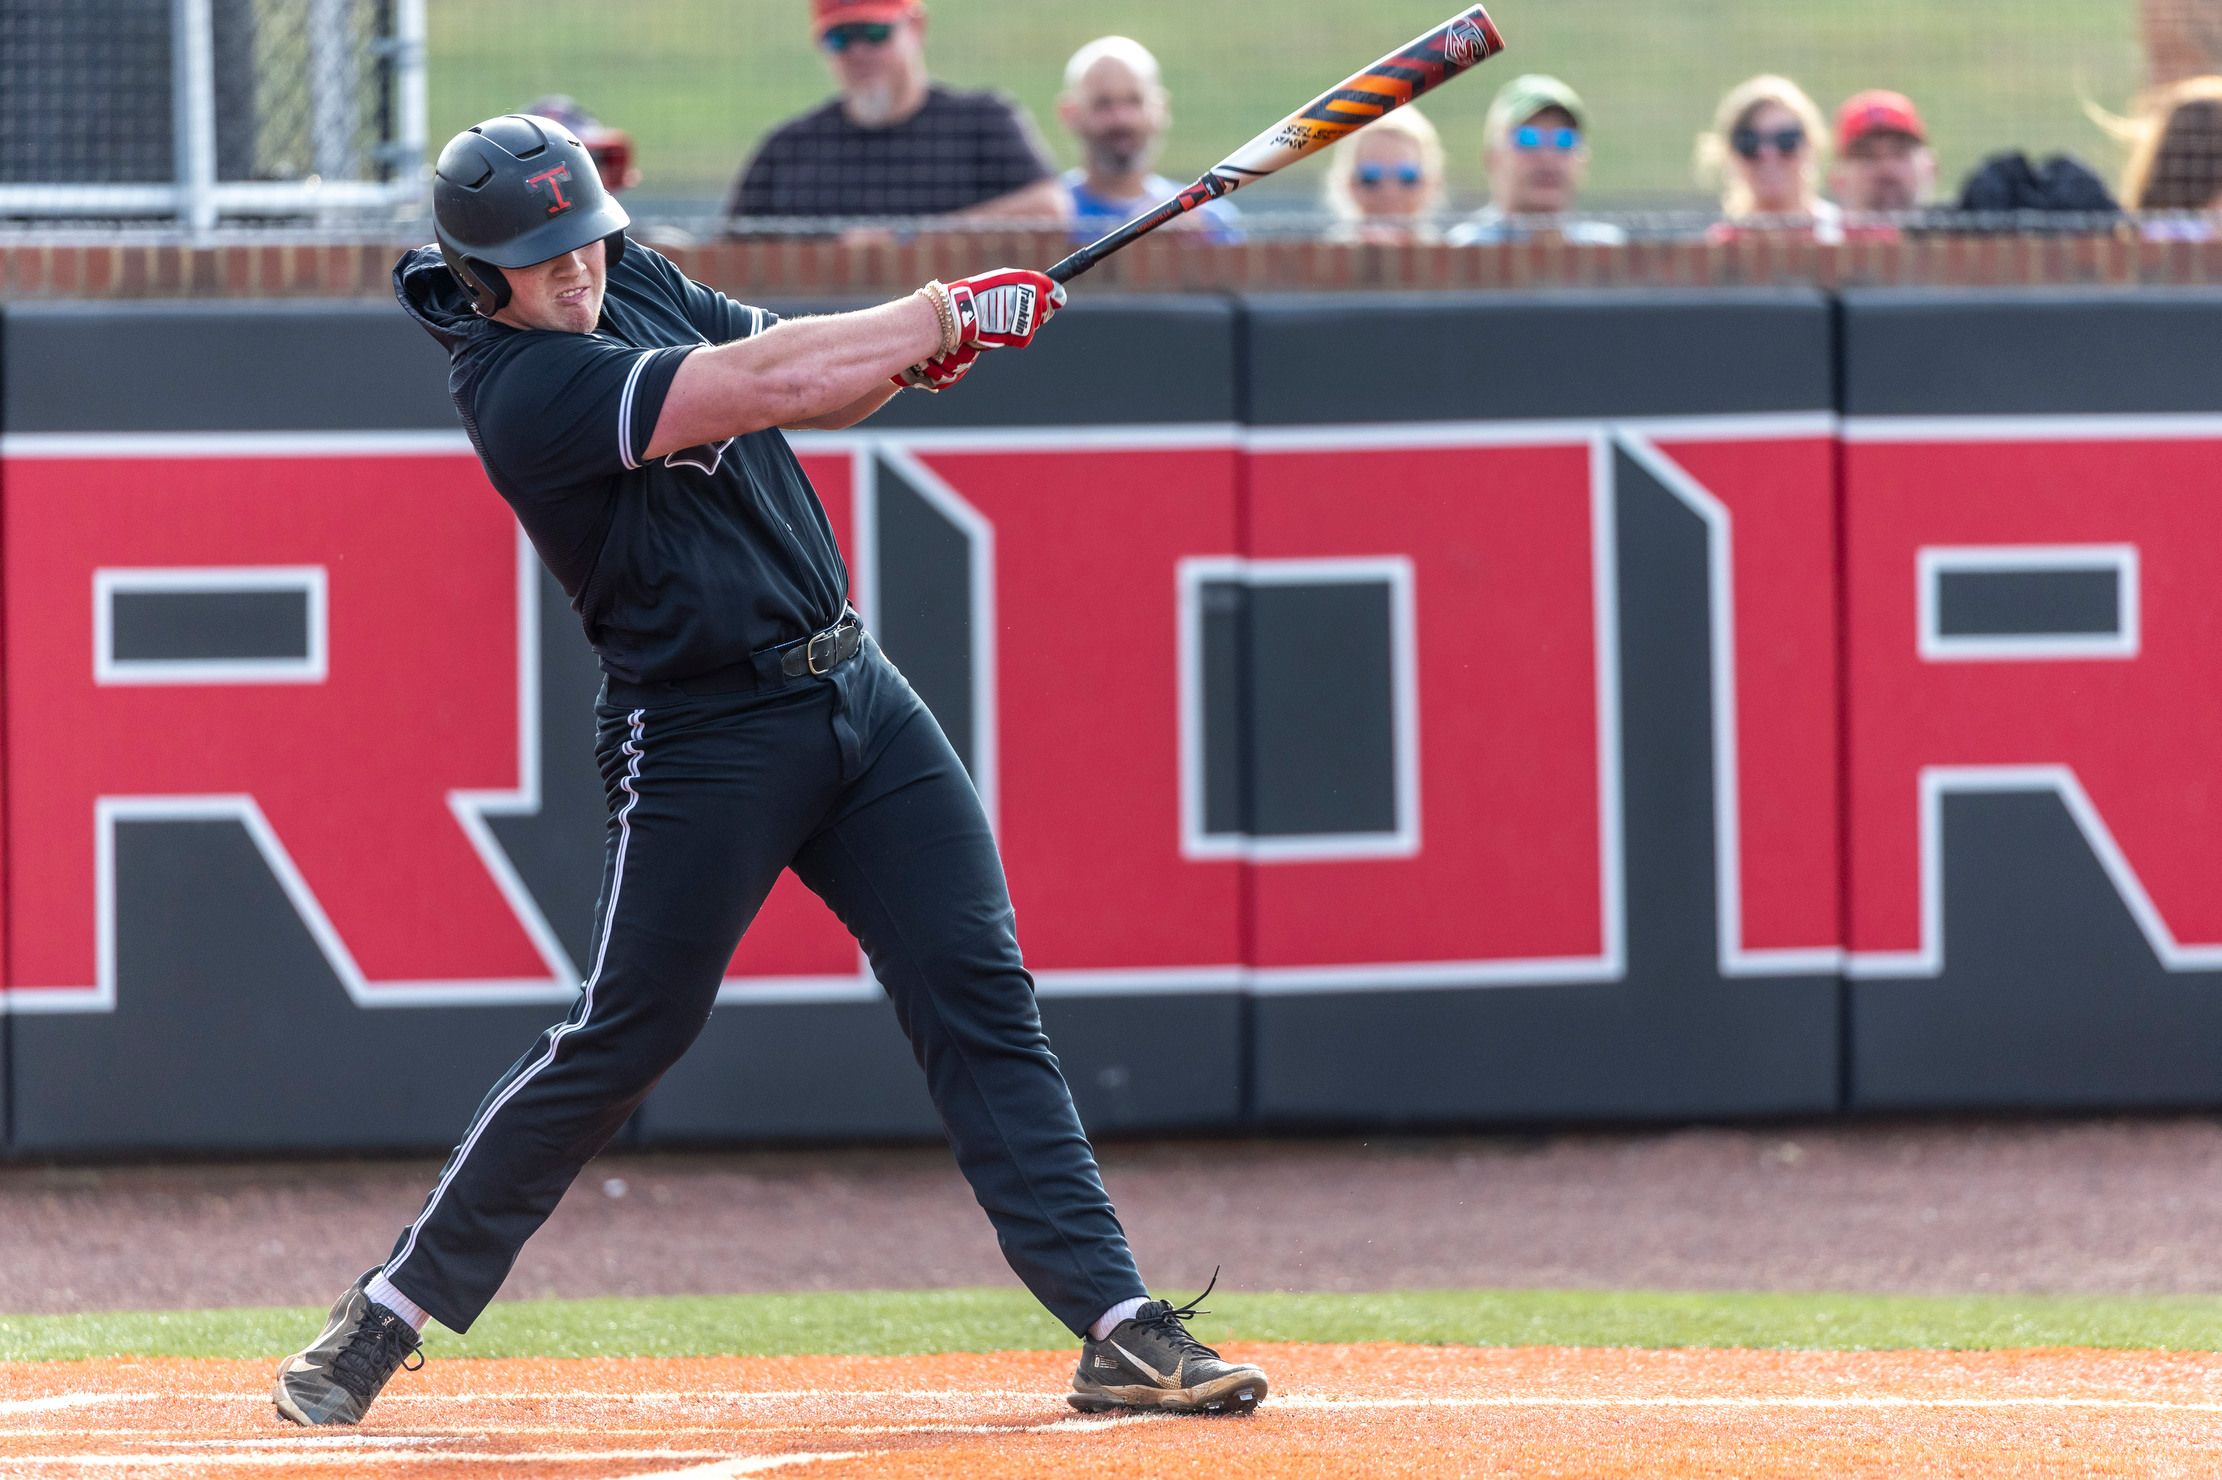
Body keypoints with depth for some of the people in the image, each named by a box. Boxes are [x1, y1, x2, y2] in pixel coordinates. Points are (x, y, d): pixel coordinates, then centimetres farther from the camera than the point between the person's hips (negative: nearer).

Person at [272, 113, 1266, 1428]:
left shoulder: (632, 279, 8)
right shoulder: (524, 386, -18)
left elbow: (821, 388, 12)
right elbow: (761, 384, -24)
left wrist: (913, 353, -10)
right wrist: (946, 311, -16)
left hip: (857, 694, 7)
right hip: (704, 737, -7)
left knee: (982, 994, -1)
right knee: (627, 1034, -4)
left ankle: (1119, 1328, -4)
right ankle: (390, 1313, 11)